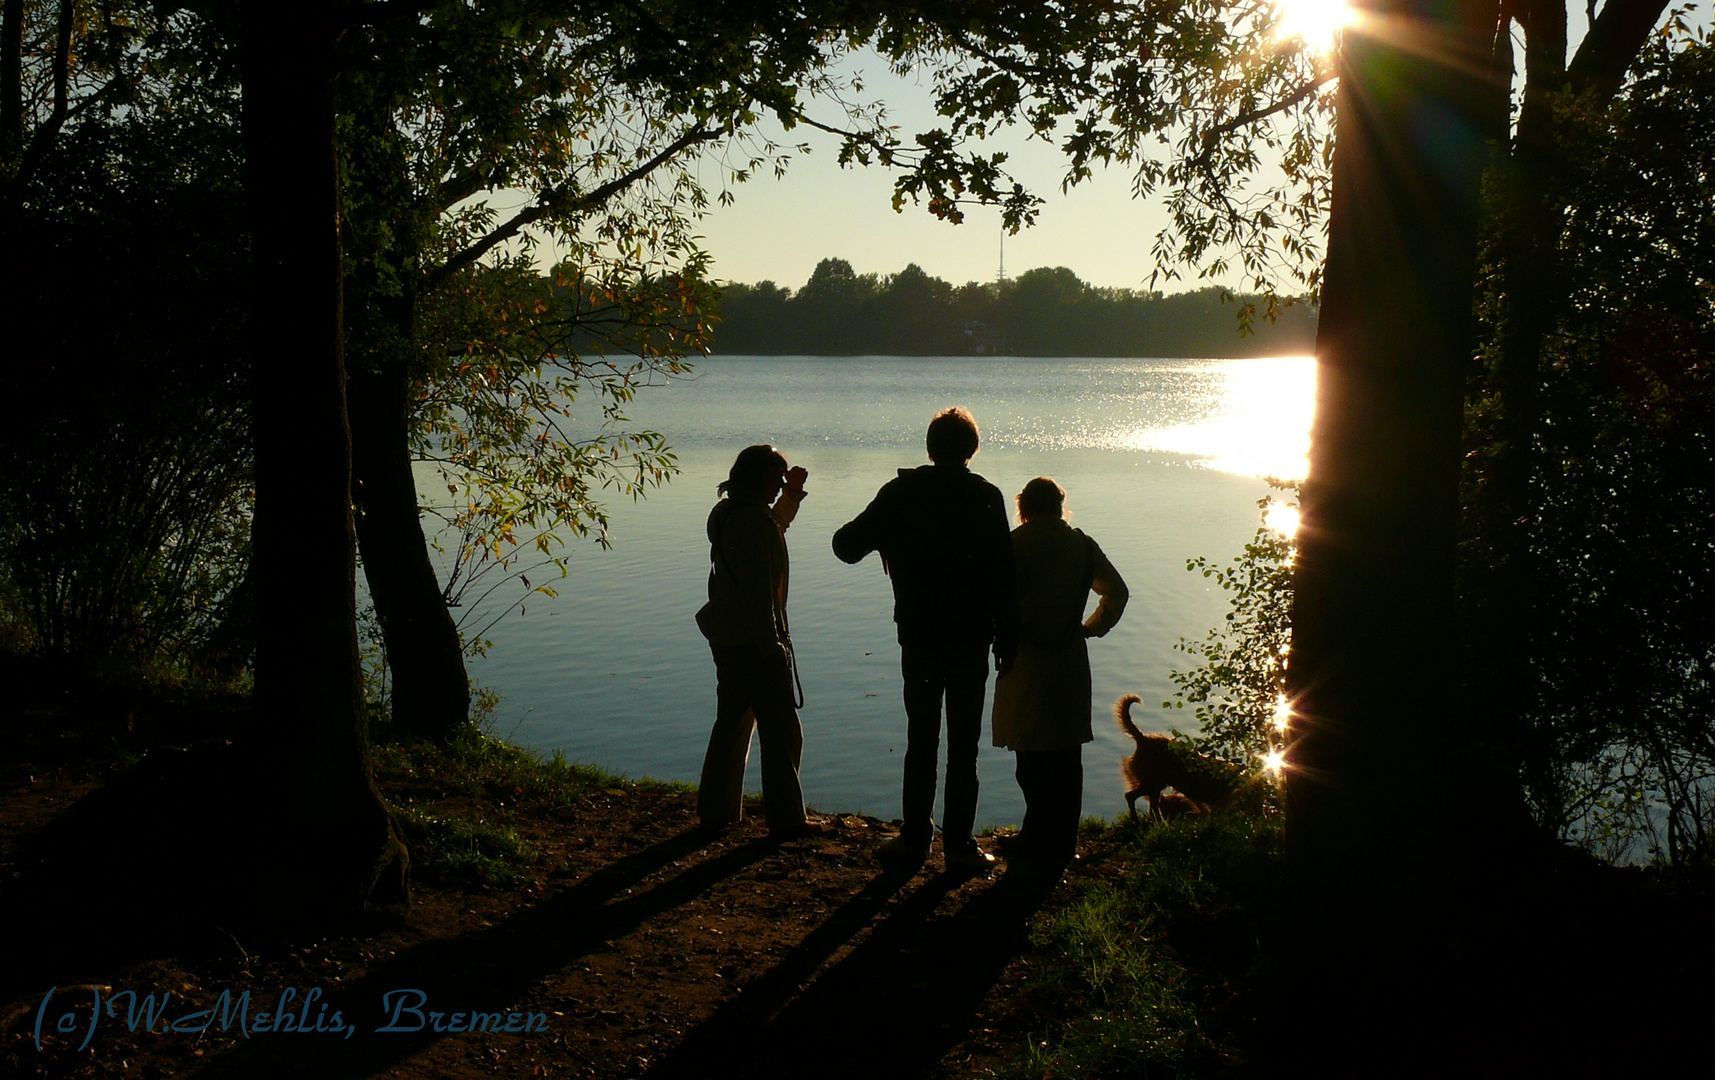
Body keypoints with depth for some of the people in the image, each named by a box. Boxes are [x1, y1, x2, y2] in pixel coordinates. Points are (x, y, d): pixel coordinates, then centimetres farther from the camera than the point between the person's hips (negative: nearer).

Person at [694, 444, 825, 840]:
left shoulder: (727, 513, 12)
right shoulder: (754, 520, -18)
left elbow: (775, 524, 34)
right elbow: (758, 589, -22)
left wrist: (793, 493, 23)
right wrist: (771, 645, -20)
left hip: (726, 637, 10)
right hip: (753, 641, -10)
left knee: (732, 724, 18)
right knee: (781, 732, -2)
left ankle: (716, 810, 24)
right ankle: (785, 819, 3)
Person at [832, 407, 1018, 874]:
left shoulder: (900, 493, -1)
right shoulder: (985, 497, -7)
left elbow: (848, 546, 2)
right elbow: (1002, 575, -9)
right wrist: (1006, 640, -3)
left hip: (918, 638, 2)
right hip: (971, 639, -2)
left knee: (920, 740, 13)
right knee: (963, 746, 5)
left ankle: (915, 838, 18)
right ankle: (958, 845, 8)